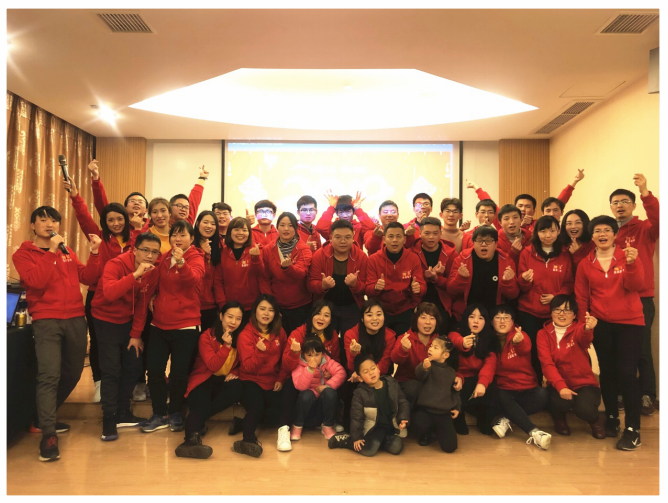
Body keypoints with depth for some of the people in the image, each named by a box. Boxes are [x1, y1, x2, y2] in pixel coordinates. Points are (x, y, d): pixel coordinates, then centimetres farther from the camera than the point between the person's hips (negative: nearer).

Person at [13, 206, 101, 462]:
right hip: (46, 321, -5)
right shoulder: (23, 254, 2)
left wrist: (94, 252, -4)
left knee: (73, 373, 12)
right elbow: (35, 281, -15)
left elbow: (87, 278, 7)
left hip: (76, 319, 5)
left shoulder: (67, 252, 16)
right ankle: (48, 435, -10)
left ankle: (47, 417, 32)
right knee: (49, 376, -15)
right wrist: (51, 251, -15)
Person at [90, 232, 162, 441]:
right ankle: (109, 419, 5)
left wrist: (136, 334, 1)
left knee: (135, 366, 8)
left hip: (127, 321, 6)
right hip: (106, 320, -6)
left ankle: (123, 413, 24)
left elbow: (143, 304, 1)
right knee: (112, 370, -9)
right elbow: (109, 293, -40)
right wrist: (135, 274, -45)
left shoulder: (153, 272, -6)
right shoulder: (116, 264, -23)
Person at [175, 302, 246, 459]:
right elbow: (213, 366, -14)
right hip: (204, 381, -3)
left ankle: (197, 420, -25)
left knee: (238, 388, -31)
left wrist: (234, 373, -8)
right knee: (200, 405, -34)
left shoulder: (240, 338, 2)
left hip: (225, 381, 3)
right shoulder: (207, 336, -8)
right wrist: (226, 346, -26)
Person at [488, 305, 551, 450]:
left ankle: (506, 419, -21)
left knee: (542, 394, -30)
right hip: (503, 389, 0)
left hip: (527, 388, 0)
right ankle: (534, 432, -38)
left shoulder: (521, 336, -4)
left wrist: (519, 342, -56)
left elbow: (525, 348, -30)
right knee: (501, 397, -34)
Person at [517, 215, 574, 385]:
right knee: (532, 353, 1)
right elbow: (521, 287, 1)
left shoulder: (565, 255, 4)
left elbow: (570, 283, 6)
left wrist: (556, 296, -11)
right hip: (529, 312, 0)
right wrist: (524, 280, -21)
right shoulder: (526, 253, 1)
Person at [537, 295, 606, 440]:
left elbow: (584, 338, -33)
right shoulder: (543, 334, -2)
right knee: (561, 402, -32)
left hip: (584, 383, -1)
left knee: (584, 408, -31)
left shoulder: (579, 328, -5)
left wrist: (588, 329, -59)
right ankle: (559, 418, 7)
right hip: (559, 385, 1)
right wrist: (560, 386, -31)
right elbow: (547, 364, -14)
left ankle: (594, 421, 9)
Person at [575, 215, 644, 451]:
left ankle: (633, 429, 1)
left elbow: (635, 286, -15)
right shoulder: (585, 264, 3)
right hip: (600, 324, 2)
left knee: (627, 374, -8)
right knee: (607, 372, 11)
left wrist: (631, 264, -29)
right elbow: (581, 297, 7)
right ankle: (611, 418, 27)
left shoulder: (629, 256, -1)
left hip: (629, 322, -2)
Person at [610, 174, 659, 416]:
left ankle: (647, 396, 16)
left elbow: (659, 220, -22)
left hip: (640, 299, -3)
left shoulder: (645, 229, 1)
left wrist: (645, 192, -33)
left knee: (641, 350, 1)